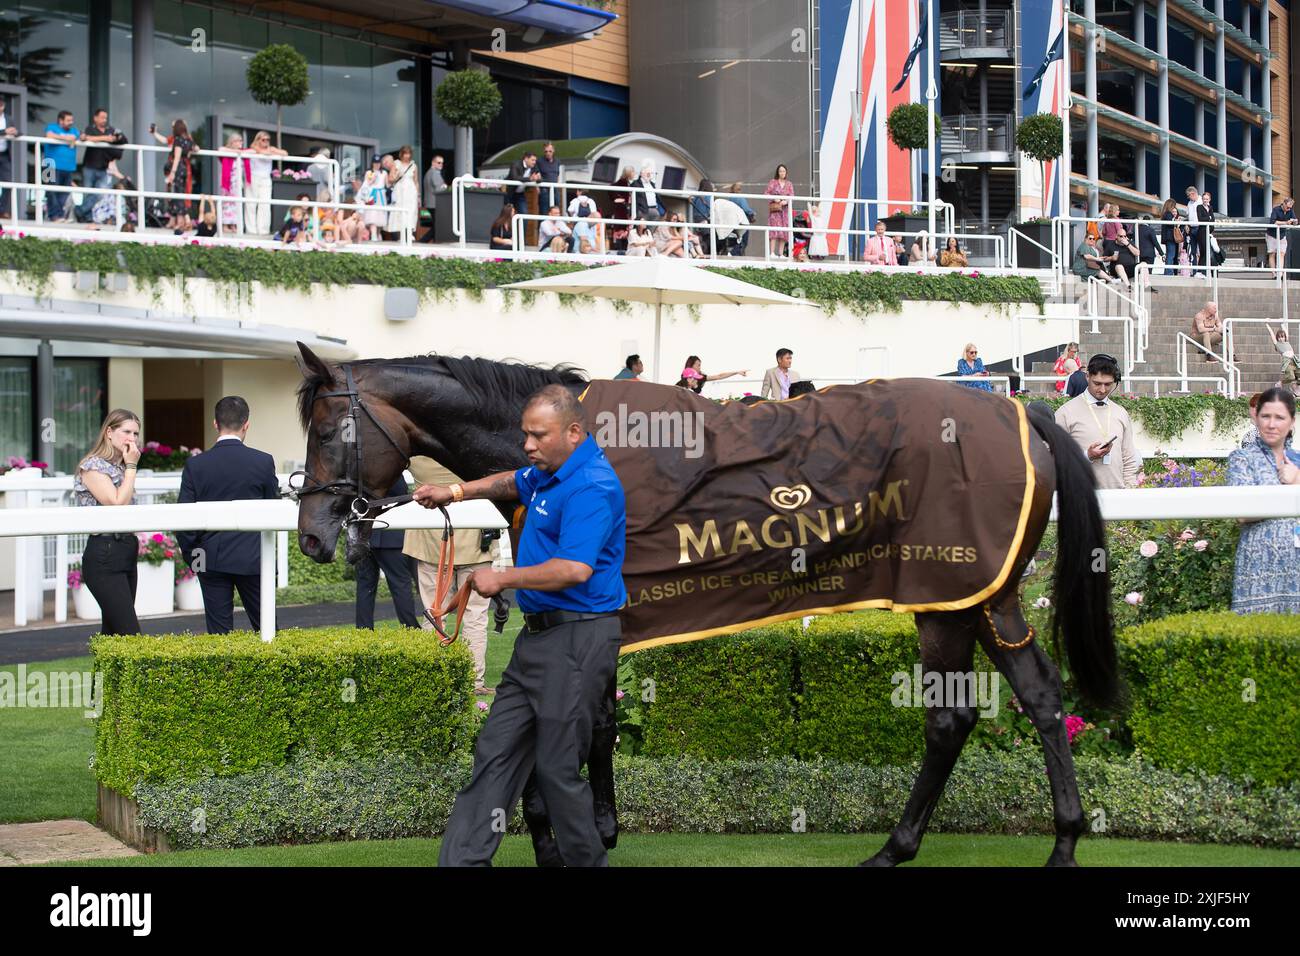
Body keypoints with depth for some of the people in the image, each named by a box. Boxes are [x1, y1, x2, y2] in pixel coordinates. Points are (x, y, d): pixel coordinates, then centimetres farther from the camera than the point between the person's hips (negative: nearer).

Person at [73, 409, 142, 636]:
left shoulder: (121, 468, 17)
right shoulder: (92, 466, -8)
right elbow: (117, 504, -16)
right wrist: (131, 466, -9)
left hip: (126, 552, 9)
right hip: (104, 555, -9)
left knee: (112, 632, 9)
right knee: (130, 634, -16)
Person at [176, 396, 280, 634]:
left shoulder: (195, 465, -6)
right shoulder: (264, 462, -6)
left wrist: (190, 555, 8)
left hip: (211, 561, 0)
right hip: (252, 559, 0)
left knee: (219, 631, 6)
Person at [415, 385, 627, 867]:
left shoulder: (590, 487, -19)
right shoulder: (548, 471, 12)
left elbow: (575, 570, -29)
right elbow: (513, 483, 37)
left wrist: (503, 578, -18)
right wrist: (456, 492, 26)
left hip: (577, 639, -10)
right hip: (538, 632, 10)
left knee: (558, 768, -4)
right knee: (496, 752, 8)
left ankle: (586, 860, 10)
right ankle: (461, 860, 11)